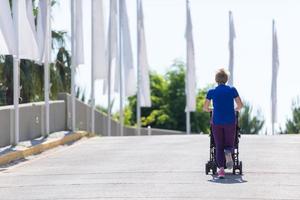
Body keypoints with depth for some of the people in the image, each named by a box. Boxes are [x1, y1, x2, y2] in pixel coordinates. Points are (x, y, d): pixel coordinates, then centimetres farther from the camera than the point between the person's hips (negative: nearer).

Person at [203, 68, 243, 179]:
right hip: (230, 121, 0)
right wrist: (235, 109, 22)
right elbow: (240, 105, 1)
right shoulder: (232, 90, 2)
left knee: (219, 146, 7)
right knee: (229, 144, 12)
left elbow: (205, 108, 7)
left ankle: (221, 169, -8)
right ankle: (228, 152, -24)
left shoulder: (211, 92, 3)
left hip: (217, 122, 0)